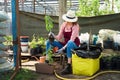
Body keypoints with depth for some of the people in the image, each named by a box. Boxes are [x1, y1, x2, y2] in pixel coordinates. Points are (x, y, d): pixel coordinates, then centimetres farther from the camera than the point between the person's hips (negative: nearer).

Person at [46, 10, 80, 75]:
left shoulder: (76, 26, -15)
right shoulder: (63, 24, 0)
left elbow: (71, 40, -24)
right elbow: (59, 38, -4)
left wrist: (63, 48, -34)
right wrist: (53, 36, -26)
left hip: (74, 44, -5)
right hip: (64, 44, 5)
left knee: (69, 43, -42)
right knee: (49, 42, -12)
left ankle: (68, 67, -39)